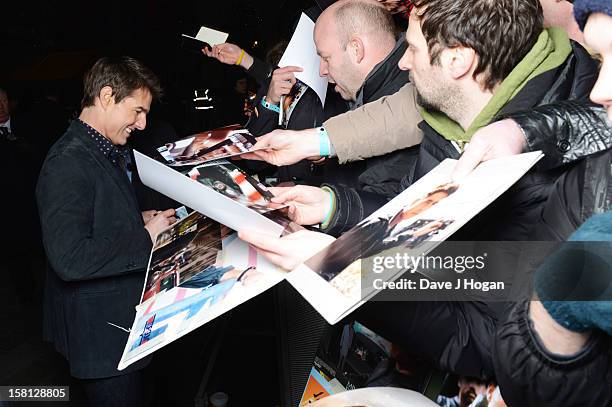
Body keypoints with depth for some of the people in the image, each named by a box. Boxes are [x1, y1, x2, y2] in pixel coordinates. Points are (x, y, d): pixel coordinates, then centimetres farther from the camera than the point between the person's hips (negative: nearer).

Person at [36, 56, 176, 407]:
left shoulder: (106, 153, 9)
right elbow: (70, 259, -31)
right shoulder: (68, 162, -23)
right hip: (100, 333, -10)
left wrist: (140, 219, 5)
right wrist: (146, 238, -23)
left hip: (123, 318, 10)